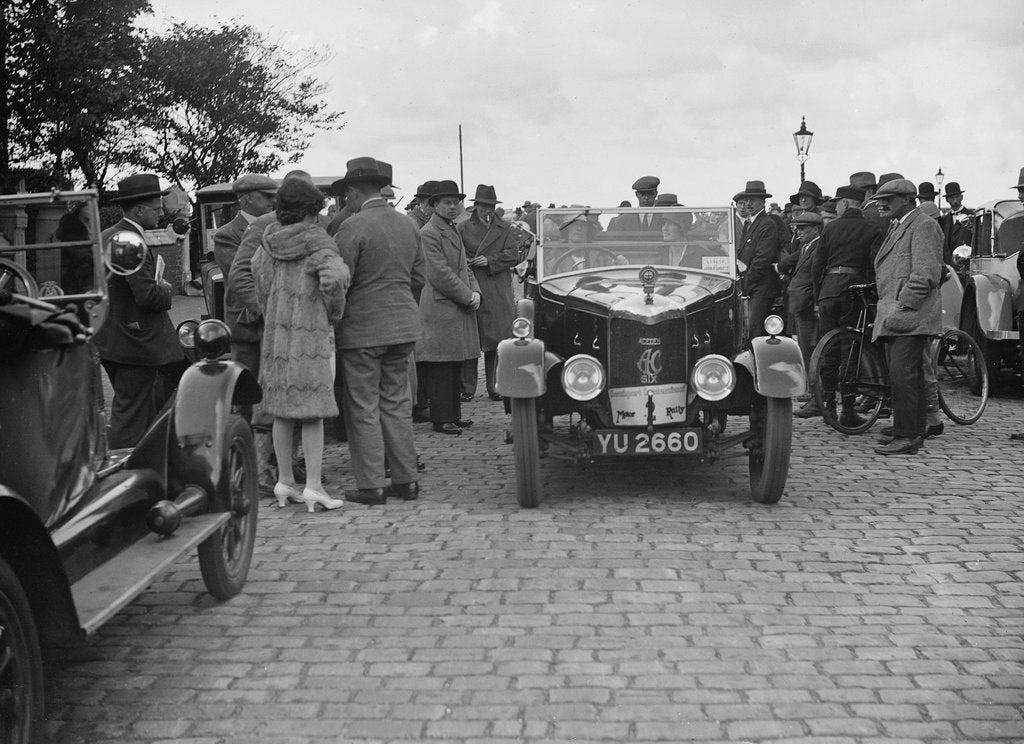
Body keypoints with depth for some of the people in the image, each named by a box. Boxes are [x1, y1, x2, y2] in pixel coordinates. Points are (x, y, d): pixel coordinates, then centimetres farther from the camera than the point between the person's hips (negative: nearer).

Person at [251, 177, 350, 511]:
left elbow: (255, 273, 11)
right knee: (313, 410, -1)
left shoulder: (269, 239, 7)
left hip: (276, 333, 6)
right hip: (310, 333, -6)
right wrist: (334, 311, -8)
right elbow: (333, 278, -25)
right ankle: (313, 486, -3)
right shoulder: (316, 240, -12)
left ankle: (284, 482, 17)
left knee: (282, 409, 11)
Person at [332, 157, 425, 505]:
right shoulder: (408, 225, 8)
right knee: (397, 405, 13)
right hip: (403, 324, 7)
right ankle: (406, 480, 16)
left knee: (363, 408, 1)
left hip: (361, 327, -7)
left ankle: (371, 485, 4)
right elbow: (419, 277, 14)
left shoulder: (353, 227, -14)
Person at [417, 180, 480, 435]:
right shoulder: (428, 234, -12)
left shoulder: (453, 231, 20)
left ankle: (453, 415, 21)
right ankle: (441, 420, -2)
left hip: (459, 310, 10)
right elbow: (441, 274, -18)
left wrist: (475, 291, 3)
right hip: (440, 310, -10)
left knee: (455, 367, 14)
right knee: (440, 369, -6)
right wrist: (468, 297, -13)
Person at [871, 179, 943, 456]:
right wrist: (887, 312, 17)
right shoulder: (897, 227, 24)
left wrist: (903, 306, -19)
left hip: (910, 315, -10)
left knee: (903, 375, -14)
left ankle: (908, 437, -13)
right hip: (895, 316, 10)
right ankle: (913, 430, 18)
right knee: (901, 375, 12)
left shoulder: (924, 226, -7)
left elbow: (925, 274, -17)